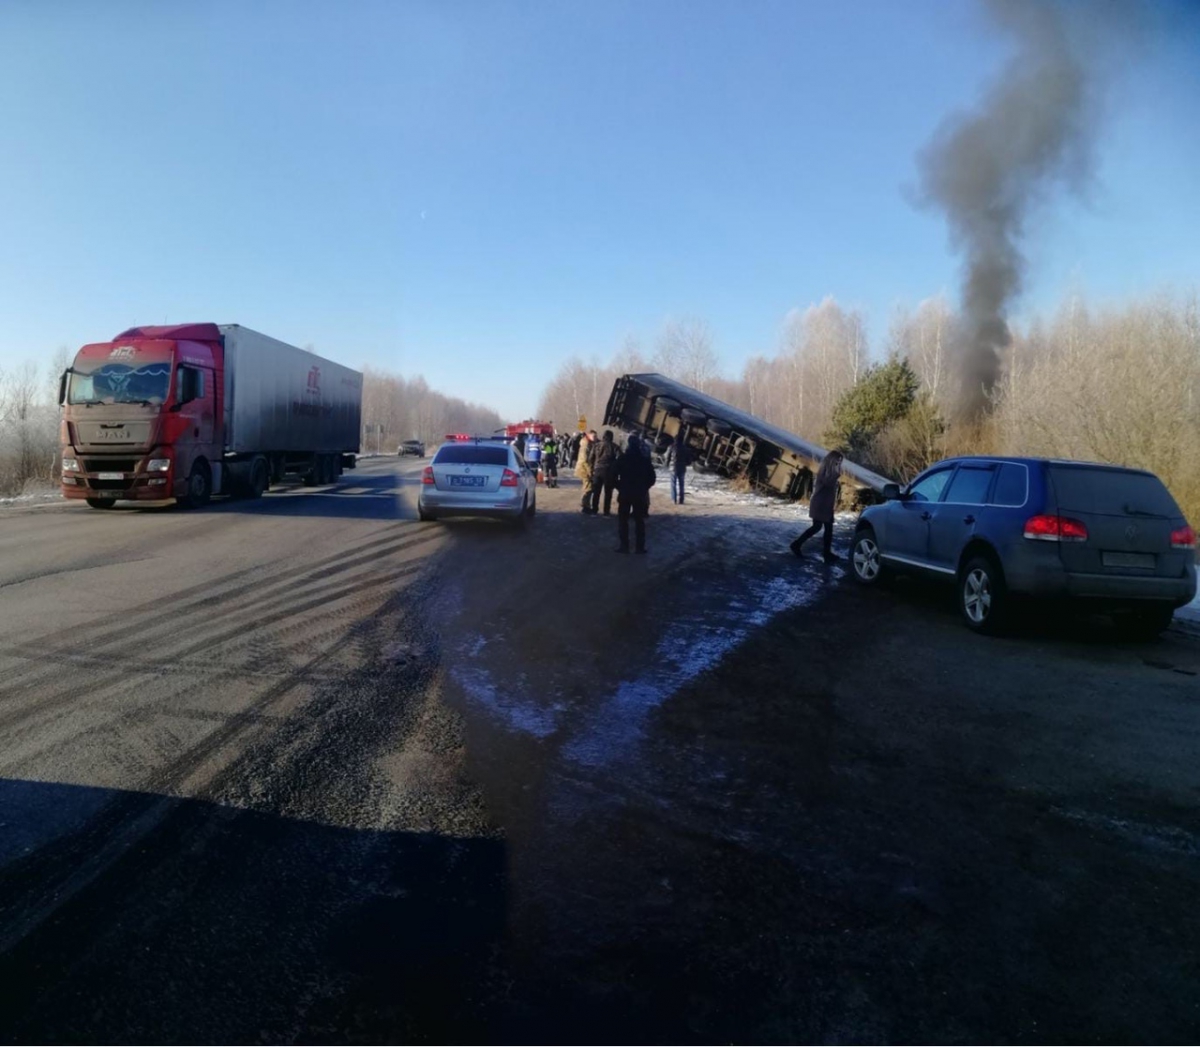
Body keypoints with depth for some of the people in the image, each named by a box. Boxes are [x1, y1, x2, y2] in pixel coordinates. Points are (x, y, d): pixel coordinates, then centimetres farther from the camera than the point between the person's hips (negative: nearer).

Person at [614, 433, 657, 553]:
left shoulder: (622, 458, -4)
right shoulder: (645, 459, 3)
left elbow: (614, 476, -7)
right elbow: (652, 478, 3)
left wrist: (620, 487, 6)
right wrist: (644, 488, 13)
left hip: (625, 493, -2)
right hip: (640, 494, 2)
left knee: (623, 520, 5)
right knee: (639, 520, 8)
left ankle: (624, 545, 0)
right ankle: (639, 547, 6)